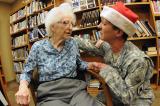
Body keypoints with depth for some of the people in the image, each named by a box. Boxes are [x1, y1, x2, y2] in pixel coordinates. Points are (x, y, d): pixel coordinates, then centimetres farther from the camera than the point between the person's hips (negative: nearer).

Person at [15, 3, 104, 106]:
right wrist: (23, 87, -14)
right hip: (49, 94, -2)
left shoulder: (72, 43, 9)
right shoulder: (38, 47, 0)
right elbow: (27, 72, 7)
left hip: (75, 89, 3)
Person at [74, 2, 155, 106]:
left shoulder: (137, 60, -31)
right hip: (112, 95, 6)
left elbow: (127, 96, -30)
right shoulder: (108, 46, -11)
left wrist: (106, 69, -28)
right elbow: (92, 46, 10)